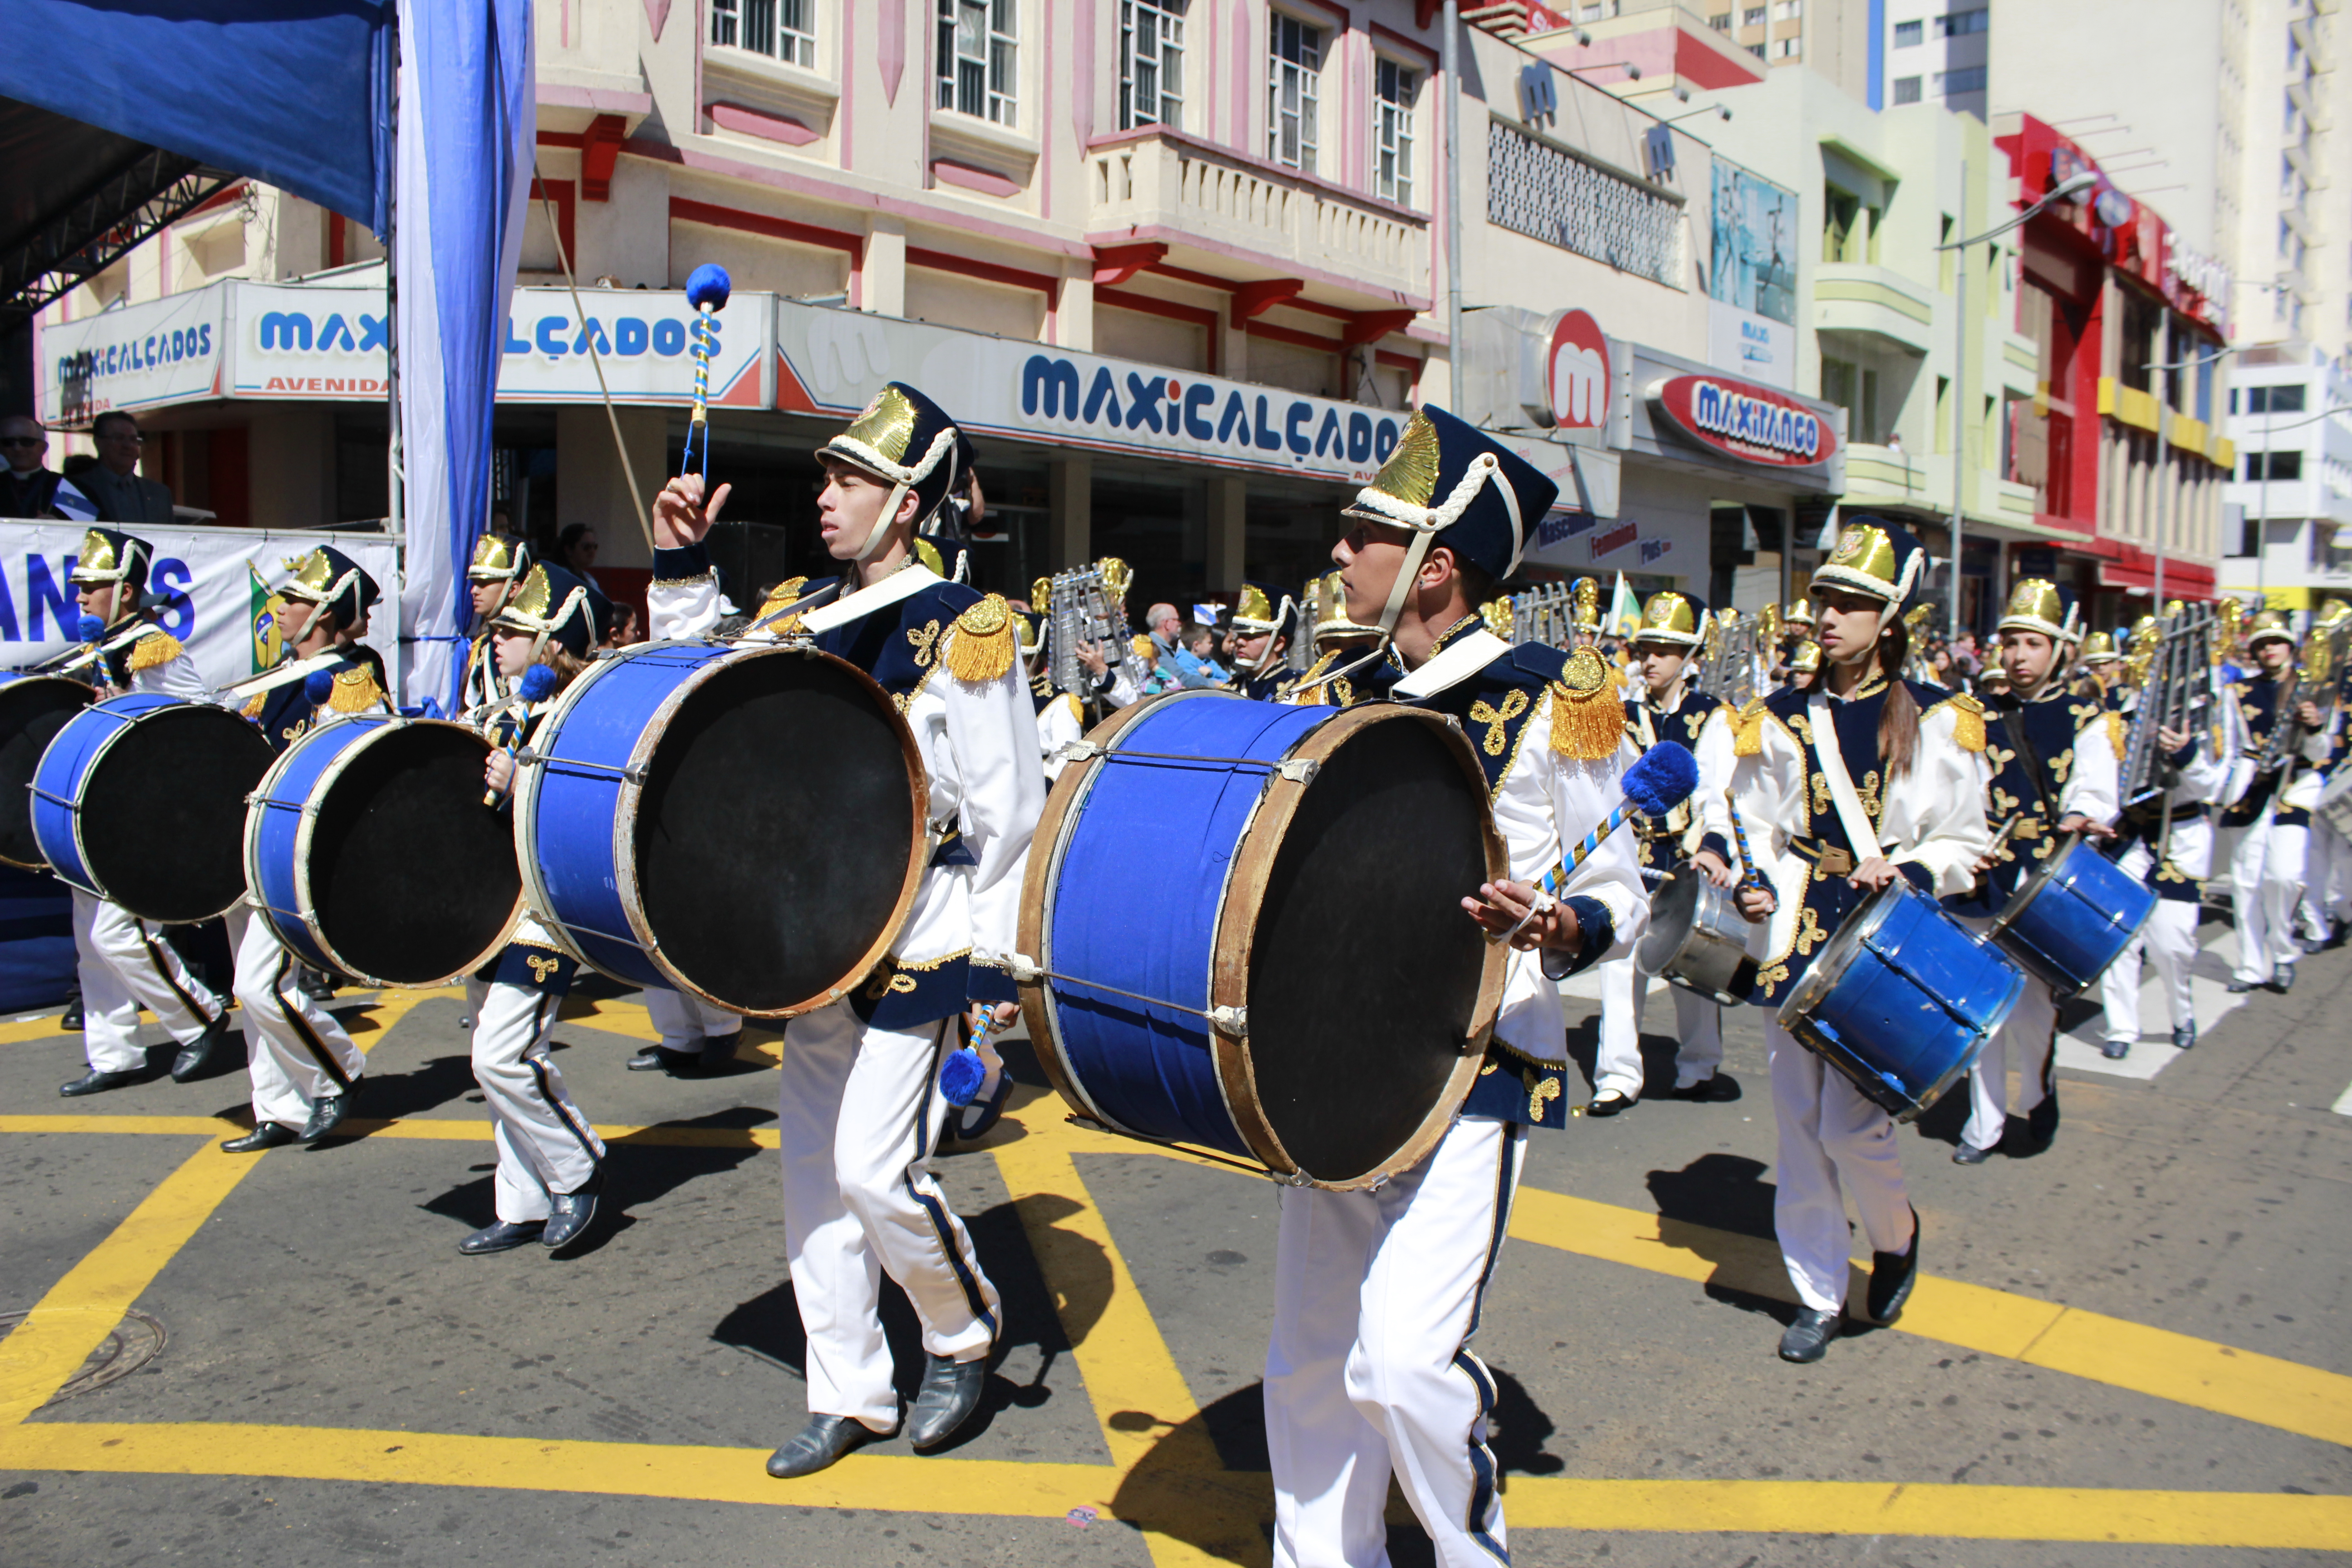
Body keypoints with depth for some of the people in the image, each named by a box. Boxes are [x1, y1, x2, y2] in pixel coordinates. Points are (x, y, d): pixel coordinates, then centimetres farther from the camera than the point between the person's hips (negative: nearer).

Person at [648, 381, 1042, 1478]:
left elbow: (1011, 808, -11)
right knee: (813, 1168, 11)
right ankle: (848, 1395, 26)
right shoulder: (807, 619, 10)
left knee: (875, 1168, -8)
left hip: (919, 944, -7)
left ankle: (965, 1333, 21)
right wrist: (682, 568, 10)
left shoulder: (961, 628, -11)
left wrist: (998, 956, -13)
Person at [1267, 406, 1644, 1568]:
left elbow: (1620, 901, -5)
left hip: (1475, 1073, -6)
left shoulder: (1549, 704, -9)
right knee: (1309, 1359, 10)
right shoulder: (1368, 699, 10)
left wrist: (1559, 929, -26)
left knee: (1402, 1356, -14)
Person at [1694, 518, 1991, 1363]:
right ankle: (1818, 1294, 23)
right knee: (1801, 1127, 7)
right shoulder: (1781, 719, 6)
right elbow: (1752, 827, 10)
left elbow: (1965, 843, 4)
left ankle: (1896, 1232, 25)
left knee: (1850, 1125, -8)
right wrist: (1743, 877, -10)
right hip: (1796, 939, 3)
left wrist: (1909, 874, -15)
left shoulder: (1937, 721, 1)